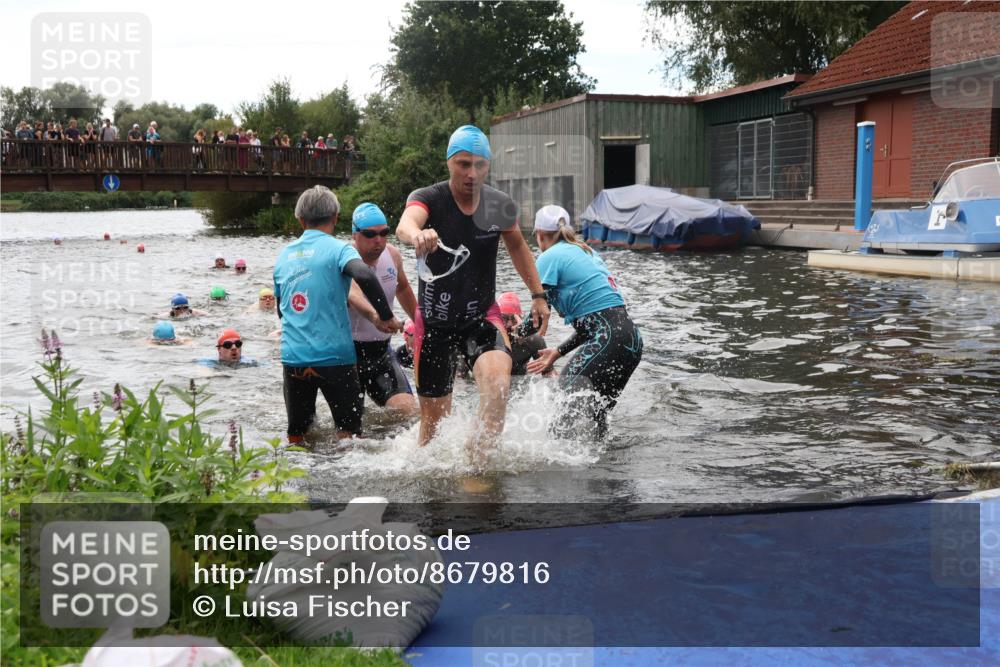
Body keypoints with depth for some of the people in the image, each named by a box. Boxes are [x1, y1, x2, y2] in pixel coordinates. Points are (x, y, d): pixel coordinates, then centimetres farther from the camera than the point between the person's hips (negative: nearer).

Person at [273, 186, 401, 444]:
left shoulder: (285, 255, 11)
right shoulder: (337, 248, -6)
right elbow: (365, 276, -26)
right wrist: (386, 317, -16)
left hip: (292, 357, 5)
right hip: (333, 355, -5)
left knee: (296, 433, 16)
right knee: (348, 432, 6)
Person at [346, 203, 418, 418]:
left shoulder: (392, 255, 0)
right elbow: (352, 294, -45)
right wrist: (375, 315, -65)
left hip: (381, 350, 5)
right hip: (349, 351, -5)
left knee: (408, 411, -10)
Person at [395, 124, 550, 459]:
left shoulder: (500, 206, -4)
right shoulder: (428, 199, -14)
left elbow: (517, 246, 17)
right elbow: (404, 225, -38)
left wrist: (538, 295, 14)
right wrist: (417, 235, -62)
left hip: (482, 317, 1)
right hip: (435, 321, -1)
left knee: (497, 382, -28)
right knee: (434, 418, 6)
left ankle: (478, 456, -11)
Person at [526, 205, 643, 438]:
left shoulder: (550, 257, -1)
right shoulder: (586, 252, 23)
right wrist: (559, 352, 18)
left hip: (609, 340, -9)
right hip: (631, 338, 9)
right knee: (595, 415, 17)